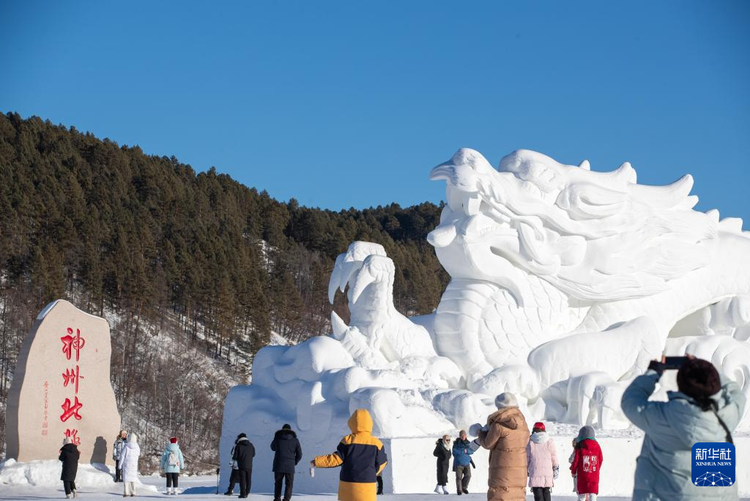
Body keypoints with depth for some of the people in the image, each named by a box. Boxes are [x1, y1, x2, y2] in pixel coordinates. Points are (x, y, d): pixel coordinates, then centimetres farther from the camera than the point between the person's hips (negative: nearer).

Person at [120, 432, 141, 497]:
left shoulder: (126, 446, -13)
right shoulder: (137, 447, -3)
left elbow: (122, 456, -11)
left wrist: (120, 464, -3)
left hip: (127, 464, -3)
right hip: (134, 464, 3)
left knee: (126, 477, 1)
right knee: (133, 477, 11)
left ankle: (126, 492, -4)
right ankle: (133, 492, 9)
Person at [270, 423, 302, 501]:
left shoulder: (277, 437, 0)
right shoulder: (295, 440, 2)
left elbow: (273, 448, 20)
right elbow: (299, 455, 4)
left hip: (278, 465, 0)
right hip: (290, 467, 0)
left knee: (278, 483, 16)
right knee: (289, 484, 7)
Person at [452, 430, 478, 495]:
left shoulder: (468, 443, 7)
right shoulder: (456, 443, -3)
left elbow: (472, 451, -1)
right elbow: (455, 452, -14)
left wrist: (467, 451, -20)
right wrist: (464, 451, -14)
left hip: (466, 463, 3)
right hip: (458, 463, -3)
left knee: (468, 475, -10)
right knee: (459, 477, -5)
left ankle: (464, 487, 9)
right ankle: (459, 490, 5)